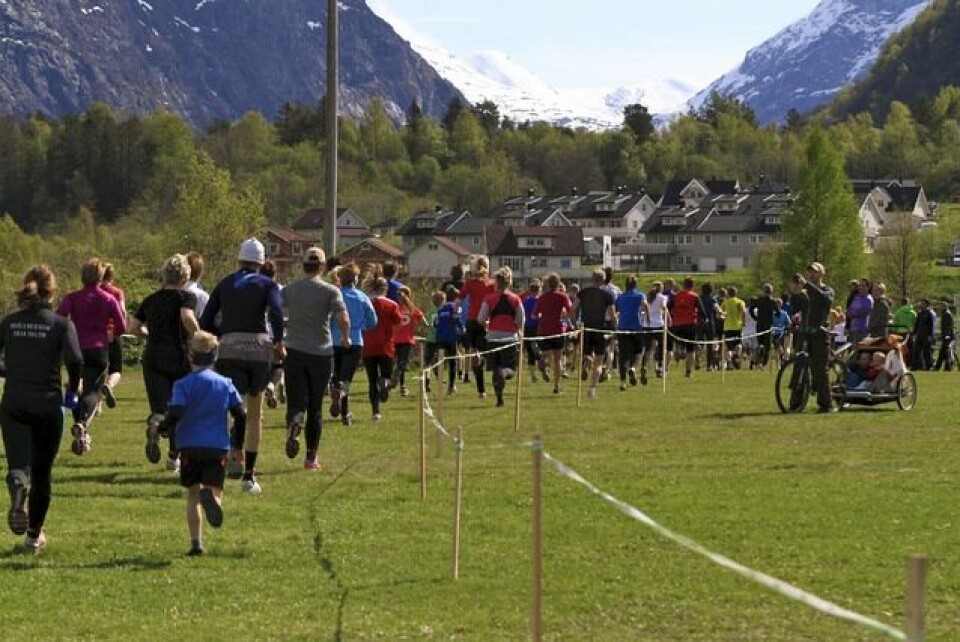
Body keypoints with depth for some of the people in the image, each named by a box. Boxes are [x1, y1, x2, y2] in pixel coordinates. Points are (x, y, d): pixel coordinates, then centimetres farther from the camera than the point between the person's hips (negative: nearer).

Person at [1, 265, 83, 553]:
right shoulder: (61, 324, -3)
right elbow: (75, 360, -17)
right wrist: (73, 389, 1)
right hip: (48, 405, -1)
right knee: (42, 472, 14)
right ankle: (34, 535, 22)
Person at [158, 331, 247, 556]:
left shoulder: (184, 384, -2)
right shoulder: (225, 384, 7)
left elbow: (175, 413, -14)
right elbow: (240, 414, 5)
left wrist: (162, 428, 5)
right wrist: (238, 443, 16)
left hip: (190, 447, -1)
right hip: (218, 447, 1)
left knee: (193, 496, 11)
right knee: (215, 490, -1)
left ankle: (196, 543, 6)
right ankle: (212, 497, -40)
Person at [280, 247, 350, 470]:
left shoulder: (289, 290, 5)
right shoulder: (330, 291, -3)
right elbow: (343, 319, -14)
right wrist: (345, 338, 5)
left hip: (294, 351, 1)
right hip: (321, 353, -1)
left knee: (296, 401, 0)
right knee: (316, 407, 10)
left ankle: (293, 426, -35)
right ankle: (311, 457, 11)